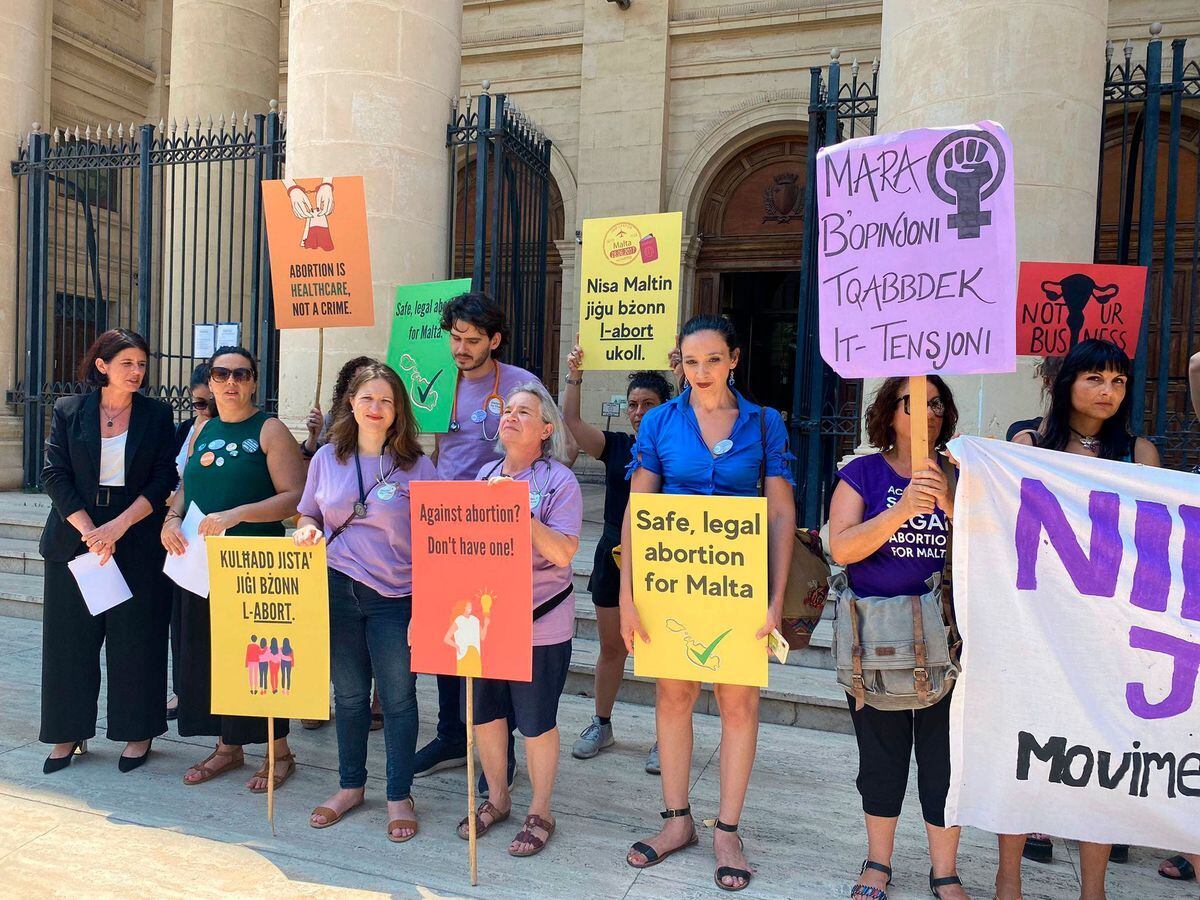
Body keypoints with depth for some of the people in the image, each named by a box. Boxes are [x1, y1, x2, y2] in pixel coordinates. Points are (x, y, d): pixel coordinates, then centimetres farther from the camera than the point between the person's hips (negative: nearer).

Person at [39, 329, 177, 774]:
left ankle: (138, 733, 16)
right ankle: (68, 733, 20)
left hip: (138, 543, -1)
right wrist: (90, 531, -12)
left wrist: (118, 526, -13)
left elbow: (164, 480, -3)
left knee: (136, 640, 3)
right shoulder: (68, 411, 4)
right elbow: (55, 475, -1)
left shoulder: (157, 415, 3)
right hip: (74, 539, 1)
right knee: (70, 640, 7)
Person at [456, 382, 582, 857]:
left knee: (535, 722, 6)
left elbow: (563, 553, -19)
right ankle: (496, 798, 37)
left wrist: (520, 510, -25)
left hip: (538, 623, -5)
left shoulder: (559, 481, -10)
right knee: (484, 712, 15)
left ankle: (539, 812, 26)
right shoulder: (486, 474, 7)